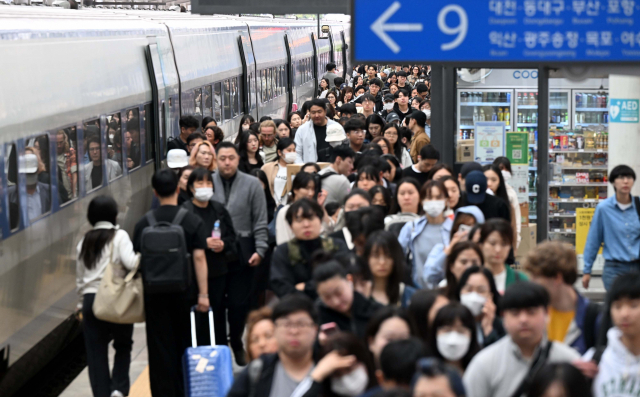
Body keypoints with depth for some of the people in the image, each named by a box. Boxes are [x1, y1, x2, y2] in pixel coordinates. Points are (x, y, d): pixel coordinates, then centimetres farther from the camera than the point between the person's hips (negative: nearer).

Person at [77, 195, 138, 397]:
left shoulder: (85, 241, 11)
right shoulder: (119, 236, -5)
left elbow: (79, 277, 16)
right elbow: (130, 262, -21)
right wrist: (142, 256, -2)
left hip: (90, 299, 3)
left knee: (96, 352, 6)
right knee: (123, 345, 15)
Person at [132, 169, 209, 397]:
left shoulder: (144, 223, -1)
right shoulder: (193, 222, -5)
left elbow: (137, 259, 2)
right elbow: (199, 258, -10)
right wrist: (203, 294, -9)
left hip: (154, 293, 0)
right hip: (184, 293, 0)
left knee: (159, 347, 4)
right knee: (184, 344, 13)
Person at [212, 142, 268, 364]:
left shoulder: (252, 185, 2)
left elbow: (260, 221, 3)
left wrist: (260, 249, -4)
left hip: (242, 252, 0)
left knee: (239, 302, 3)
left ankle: (236, 342, 23)